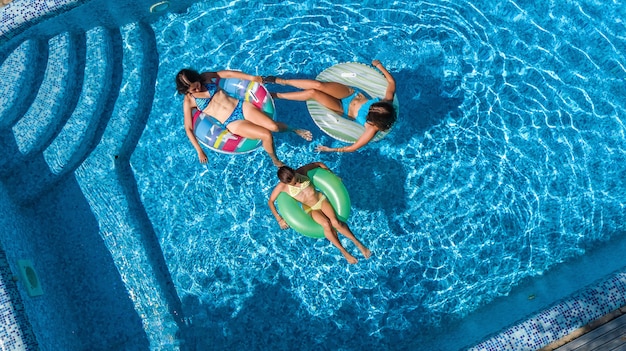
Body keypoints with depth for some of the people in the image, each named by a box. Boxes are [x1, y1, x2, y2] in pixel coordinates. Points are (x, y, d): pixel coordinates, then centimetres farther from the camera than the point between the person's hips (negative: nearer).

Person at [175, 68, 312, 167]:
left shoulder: (206, 77, 3)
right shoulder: (189, 101, -4)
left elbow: (228, 73, 6)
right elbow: (188, 128, -3)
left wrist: (251, 77, -3)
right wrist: (199, 151, -5)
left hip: (241, 106, 3)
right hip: (232, 123, -3)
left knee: (273, 126, -17)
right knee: (267, 135, -21)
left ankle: (293, 130, 17)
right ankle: (274, 159, 8)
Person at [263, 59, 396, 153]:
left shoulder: (372, 129, -31)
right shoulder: (387, 101, -20)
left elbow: (354, 147, -27)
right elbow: (391, 82, -2)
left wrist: (331, 150, -25)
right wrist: (379, 65, 2)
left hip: (343, 109, -4)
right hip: (352, 93, 4)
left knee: (312, 93, -21)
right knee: (318, 85, -20)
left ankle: (275, 95, 3)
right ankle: (280, 81, 2)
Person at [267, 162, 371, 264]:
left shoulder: (301, 171, -14)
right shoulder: (282, 186, -18)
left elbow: (319, 164, 2)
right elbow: (270, 201, -6)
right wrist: (279, 219, -9)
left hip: (321, 199, 1)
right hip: (310, 209, -1)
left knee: (335, 222, -23)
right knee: (326, 224, -29)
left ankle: (358, 243, -9)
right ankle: (343, 251, -15)